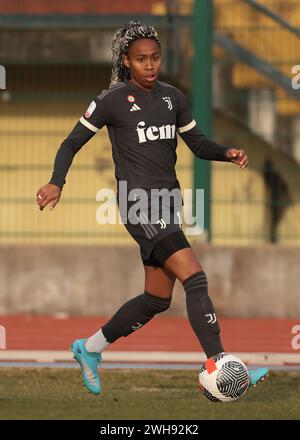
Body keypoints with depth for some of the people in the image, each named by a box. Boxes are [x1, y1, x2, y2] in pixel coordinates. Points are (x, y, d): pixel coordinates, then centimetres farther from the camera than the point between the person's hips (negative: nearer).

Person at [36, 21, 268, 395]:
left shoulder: (172, 97, 10)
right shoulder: (112, 100, -6)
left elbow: (198, 144, 16)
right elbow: (73, 142, 0)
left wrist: (227, 153, -4)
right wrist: (56, 183, -14)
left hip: (168, 204, 8)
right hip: (139, 205, -7)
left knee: (157, 300, 12)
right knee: (195, 279, -19)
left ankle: (89, 349, 29)